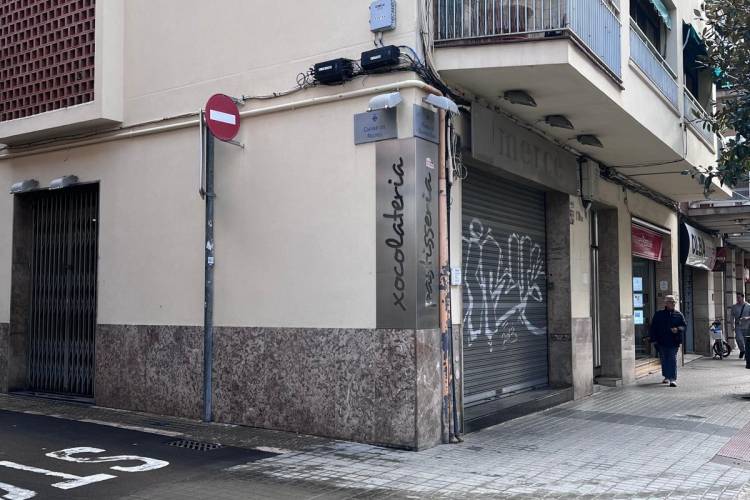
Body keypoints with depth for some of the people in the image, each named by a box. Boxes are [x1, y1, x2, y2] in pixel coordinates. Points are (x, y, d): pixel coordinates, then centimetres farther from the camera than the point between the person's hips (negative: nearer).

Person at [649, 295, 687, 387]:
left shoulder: (678, 315, 8)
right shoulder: (658, 314, 6)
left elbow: (684, 326, 8)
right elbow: (653, 328, 6)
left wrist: (678, 329, -13)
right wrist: (654, 339, 0)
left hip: (674, 342, -1)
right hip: (662, 341, 1)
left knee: (673, 360, -8)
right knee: (664, 360, 10)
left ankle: (673, 379, -11)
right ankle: (666, 377, 26)